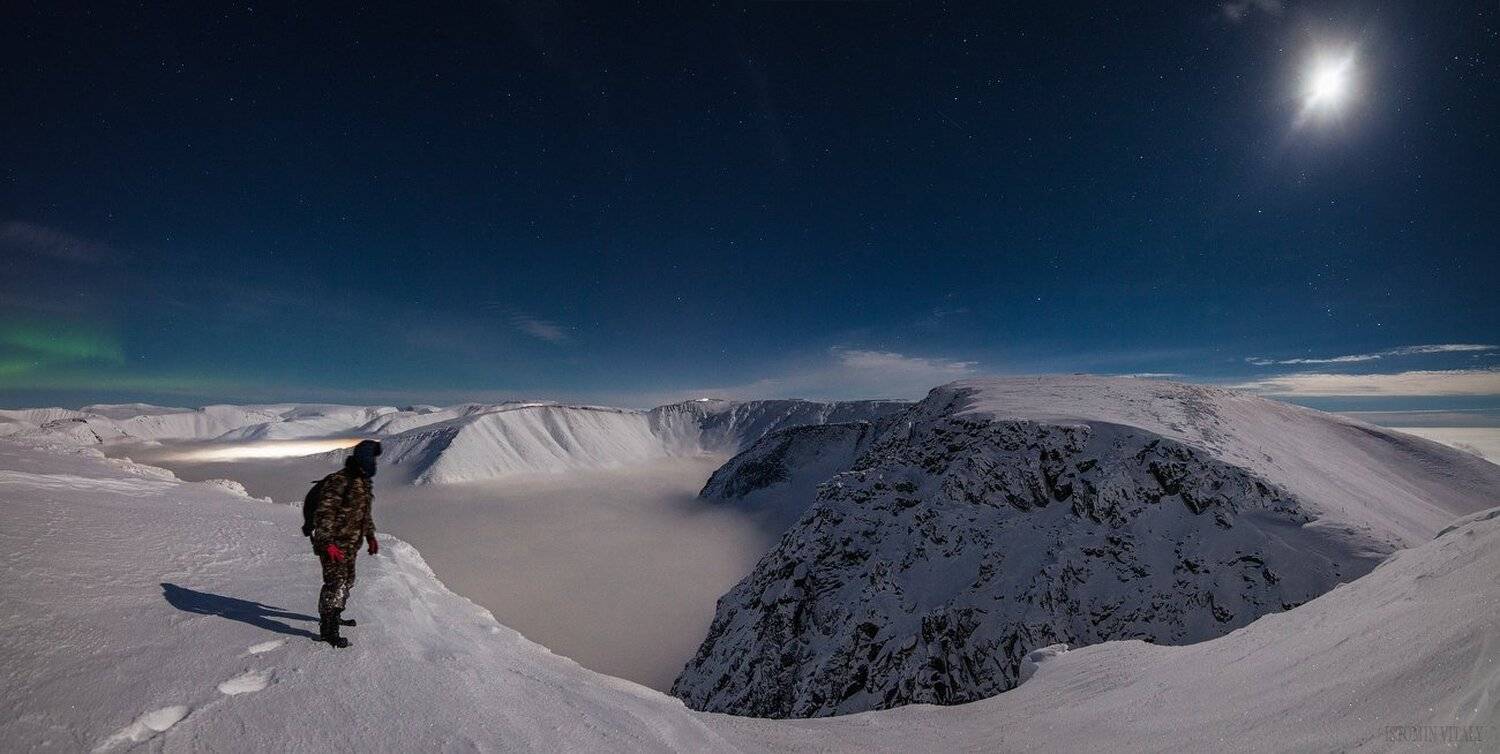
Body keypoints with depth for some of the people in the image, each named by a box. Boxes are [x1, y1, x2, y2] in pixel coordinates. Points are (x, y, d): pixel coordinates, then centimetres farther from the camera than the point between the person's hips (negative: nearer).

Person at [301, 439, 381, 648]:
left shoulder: (364, 483, 9)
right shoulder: (338, 481, -21)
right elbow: (323, 514, -23)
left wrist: (371, 536, 19)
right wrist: (328, 544, -26)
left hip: (351, 544, 9)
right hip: (333, 543, -9)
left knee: (347, 581, 21)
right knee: (336, 583, -8)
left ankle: (334, 616, 40)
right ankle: (328, 630, 3)